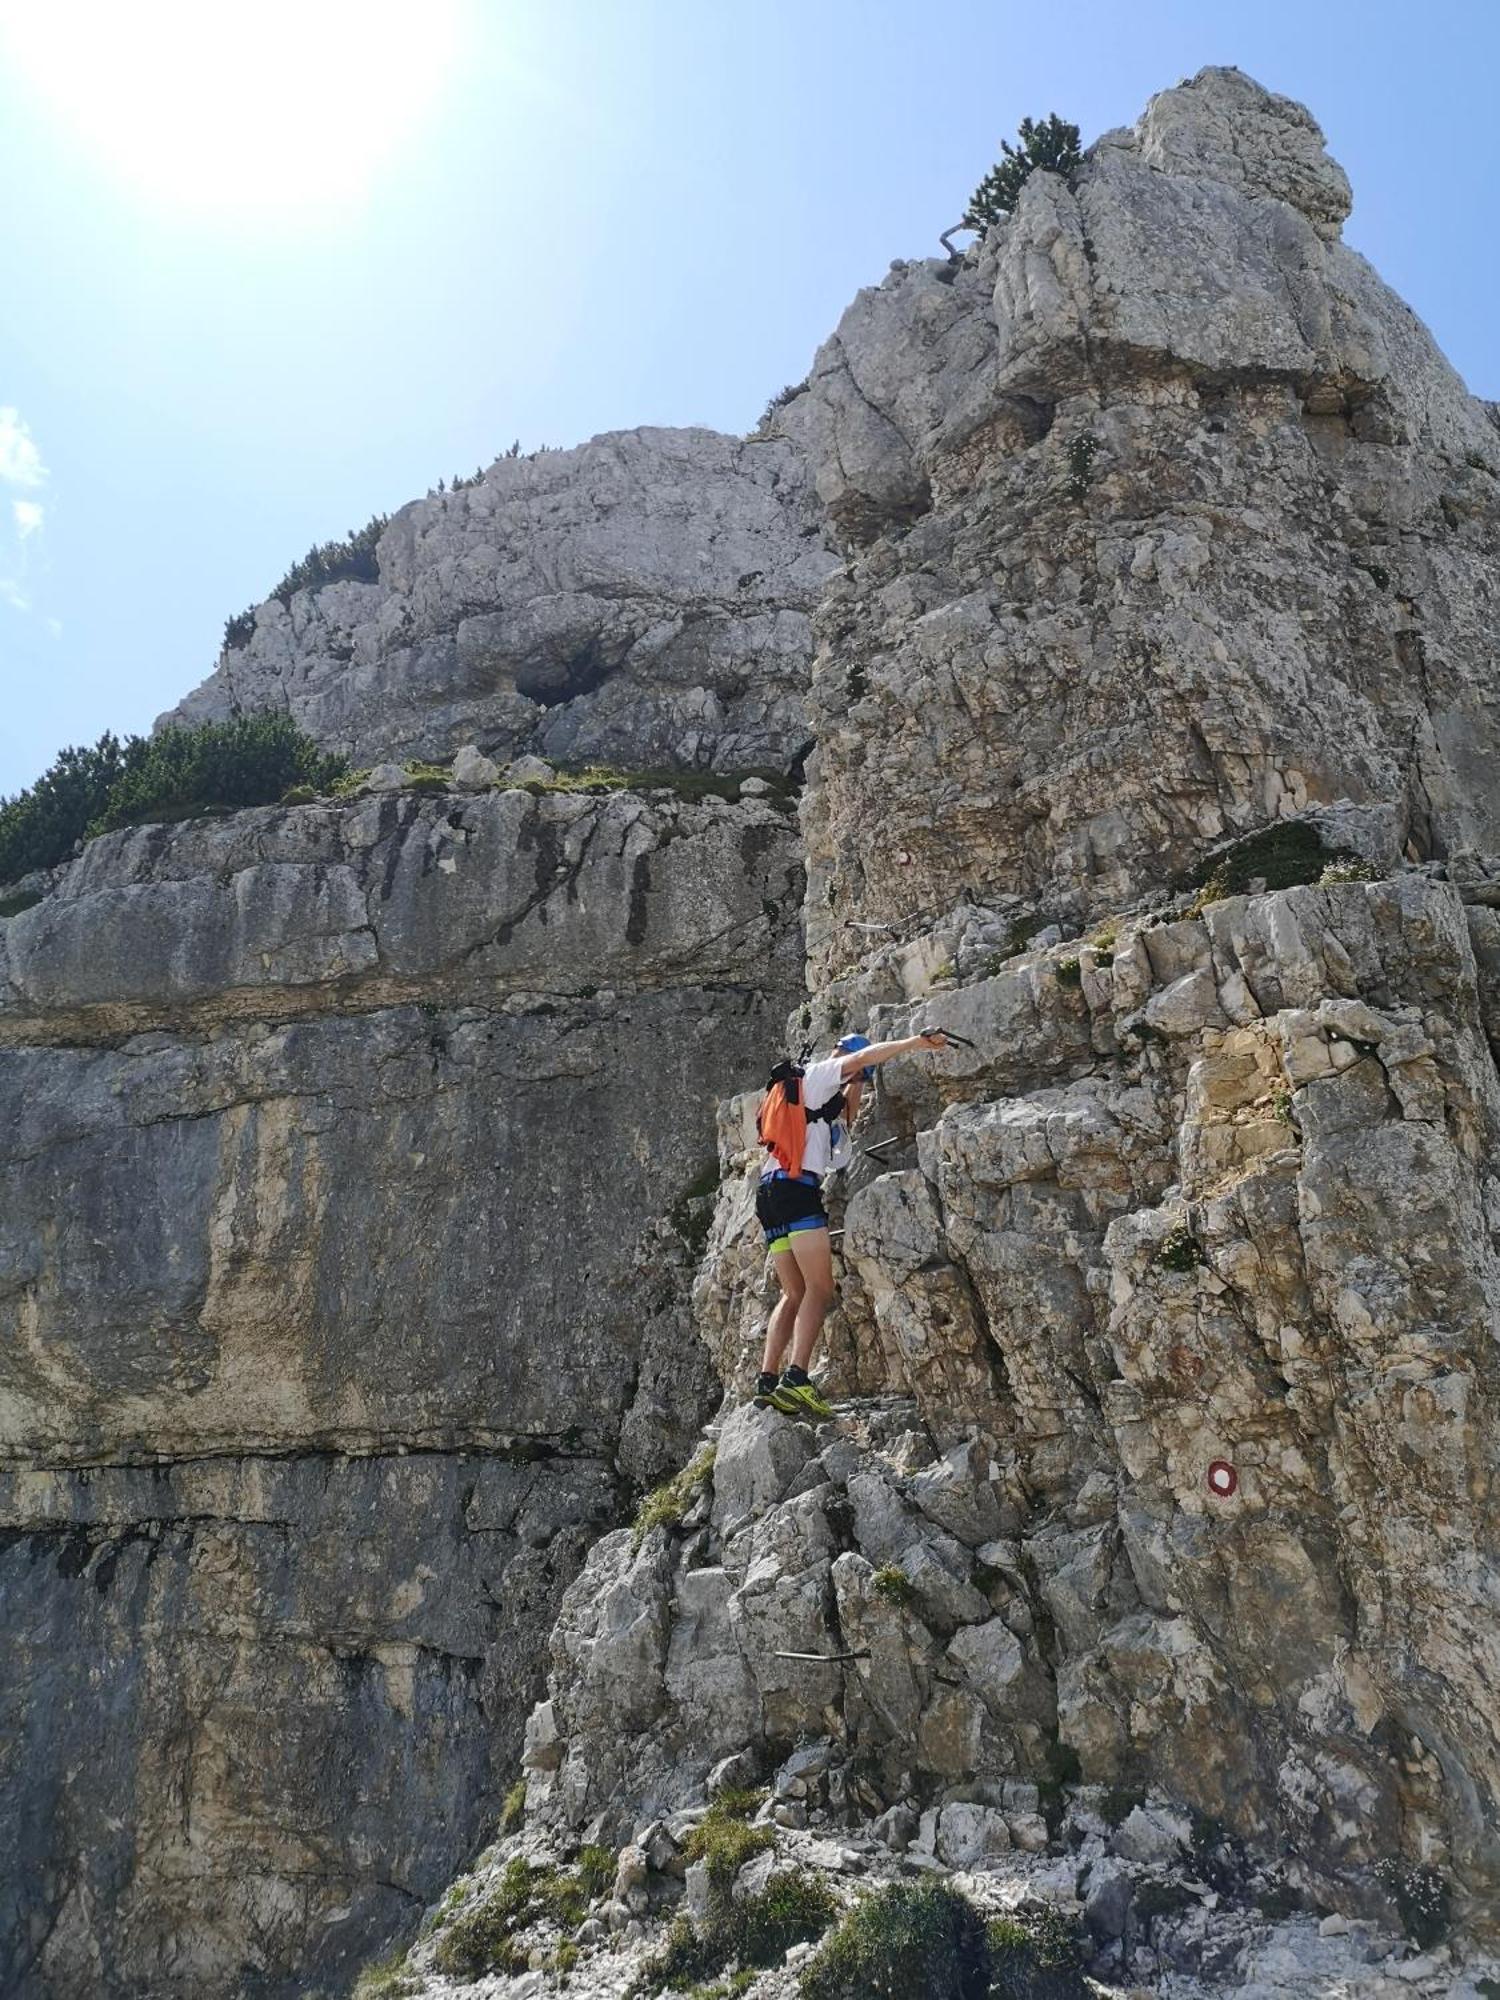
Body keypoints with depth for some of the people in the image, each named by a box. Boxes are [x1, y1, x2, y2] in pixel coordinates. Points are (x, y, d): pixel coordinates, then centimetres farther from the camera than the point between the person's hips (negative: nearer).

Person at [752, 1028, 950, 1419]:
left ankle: (767, 1383, -1)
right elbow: (864, 1055, -5)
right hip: (797, 1186, -10)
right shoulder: (816, 1074, 6)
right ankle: (796, 1379, -25)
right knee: (820, 1289, -14)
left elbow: (846, 1121, 37)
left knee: (794, 1294, 7)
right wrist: (914, 1042, -3)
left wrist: (855, 1087, 26)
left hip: (770, 1195, 10)